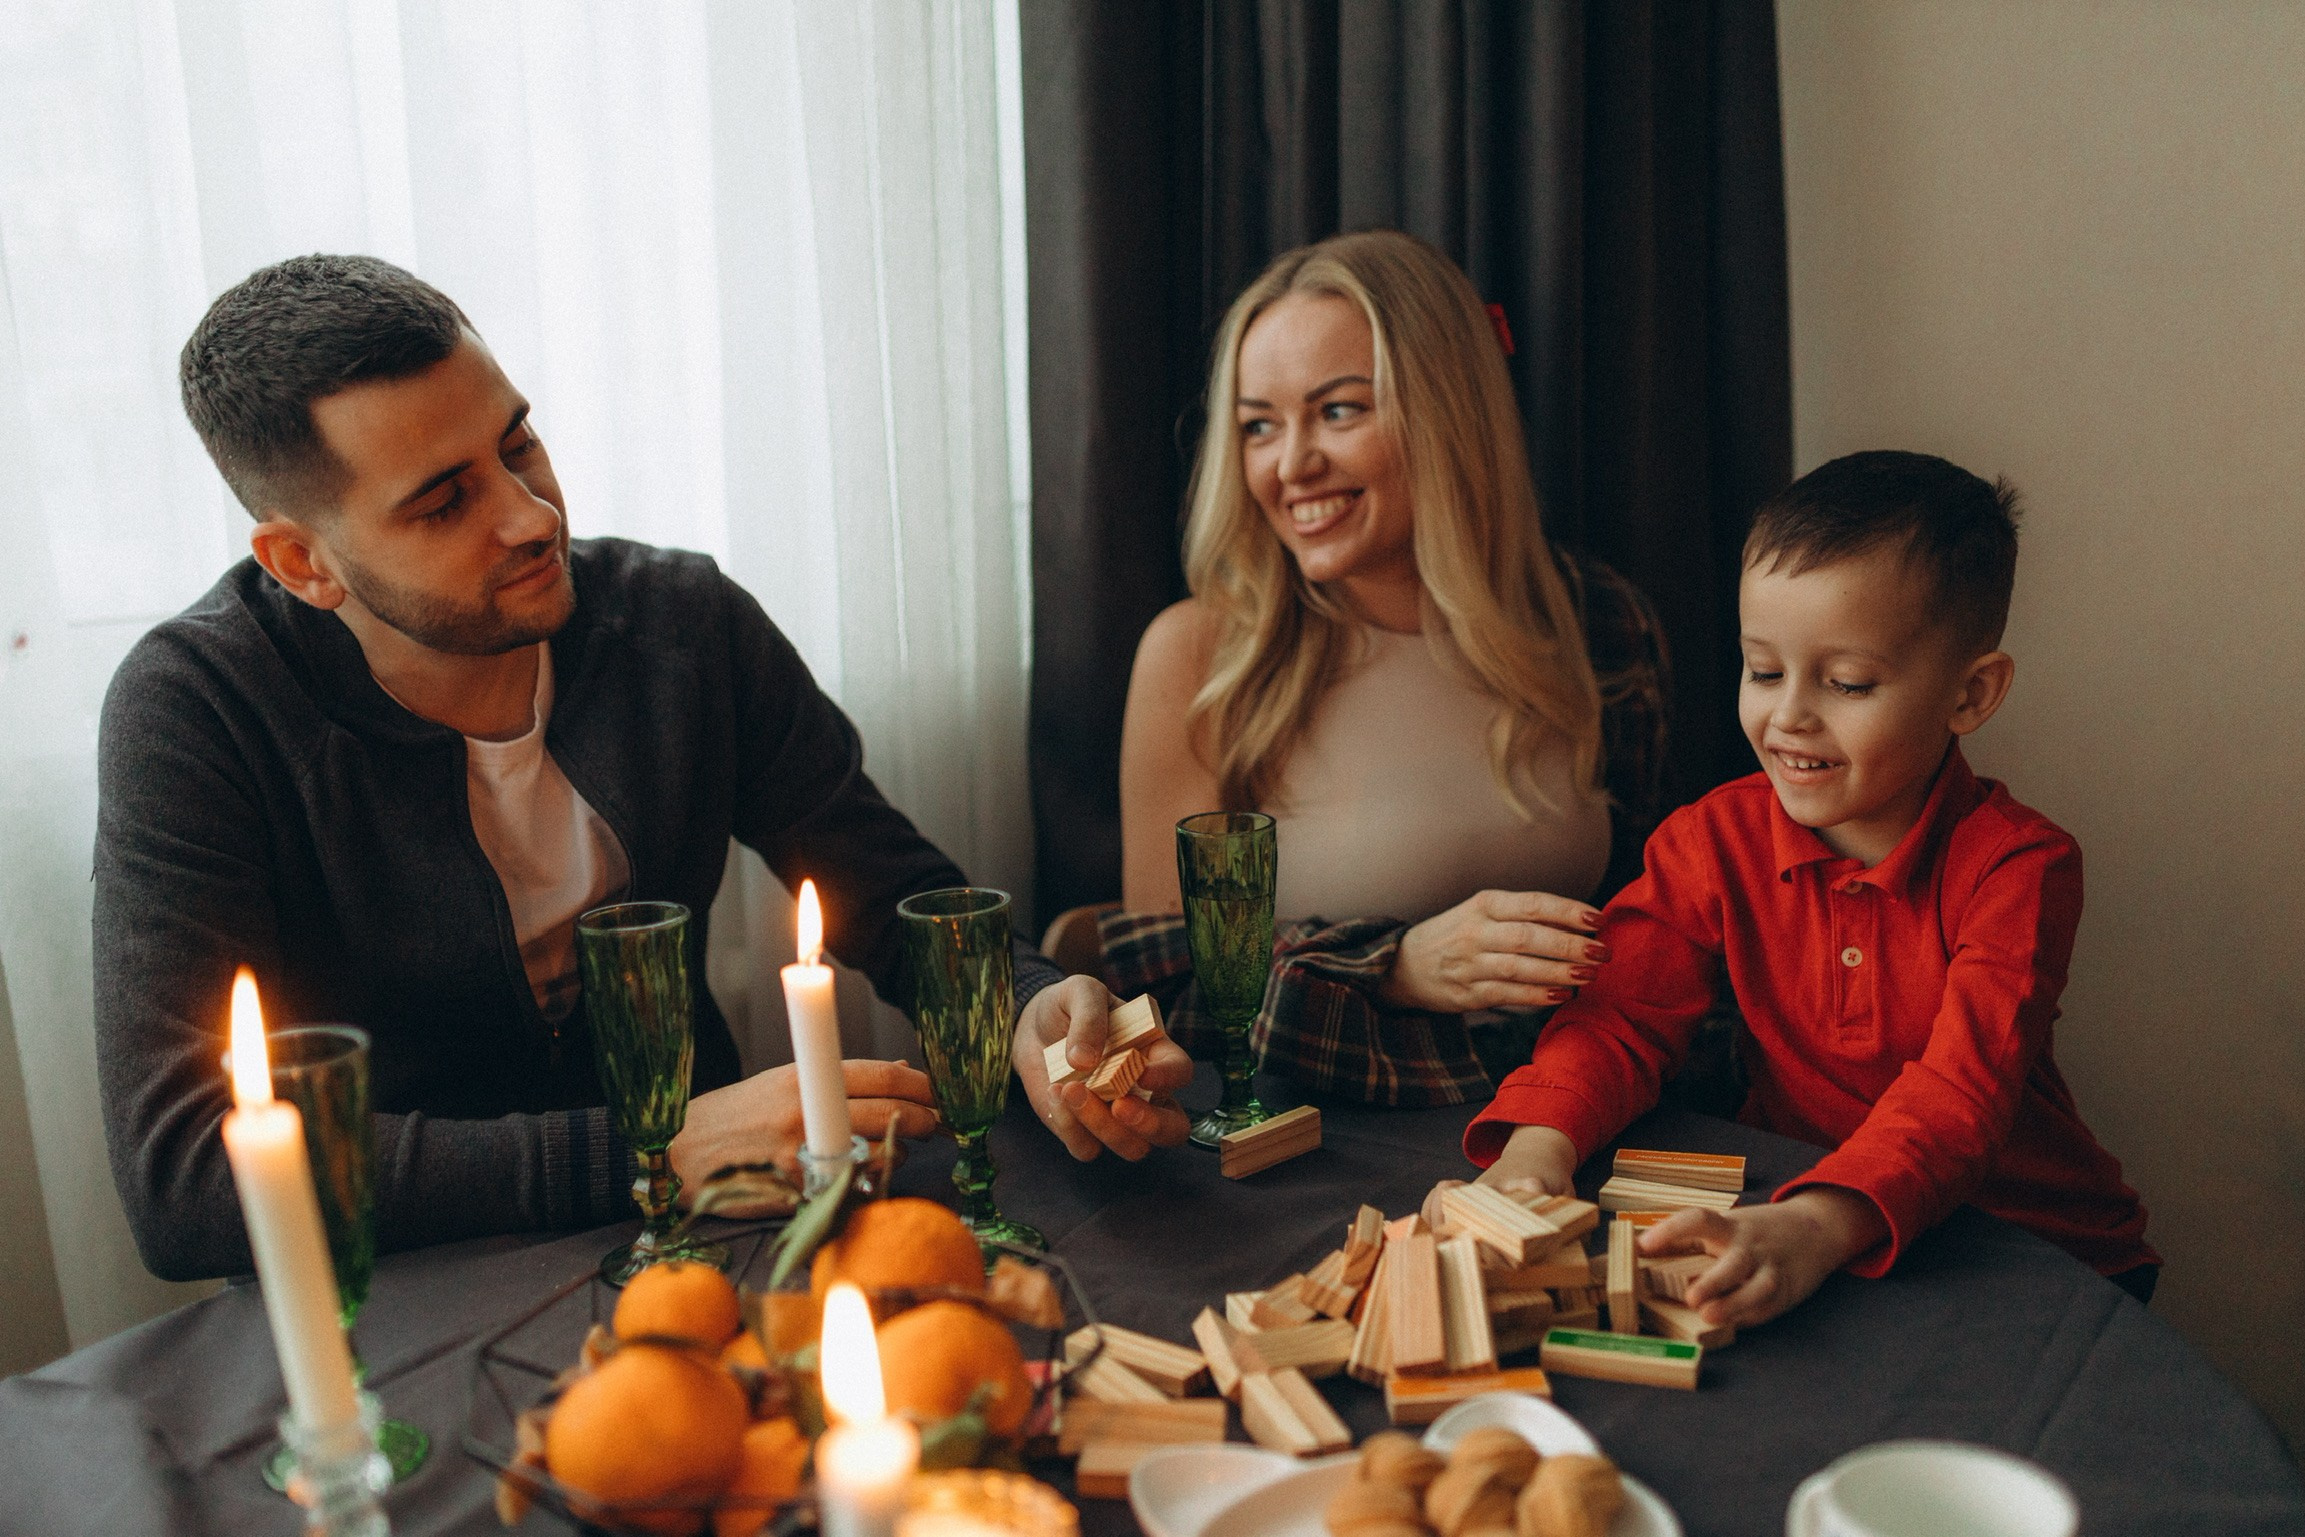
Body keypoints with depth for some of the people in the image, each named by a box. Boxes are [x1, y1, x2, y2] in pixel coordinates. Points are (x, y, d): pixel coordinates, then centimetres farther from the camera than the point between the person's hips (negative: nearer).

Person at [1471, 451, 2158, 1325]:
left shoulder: (2016, 866, -15)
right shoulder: (1715, 842, -4)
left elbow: (1963, 1088, -28)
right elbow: (1621, 1016, -7)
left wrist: (1818, 1227, -47)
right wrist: (1541, 1141, -30)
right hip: (1782, 1211, 3)